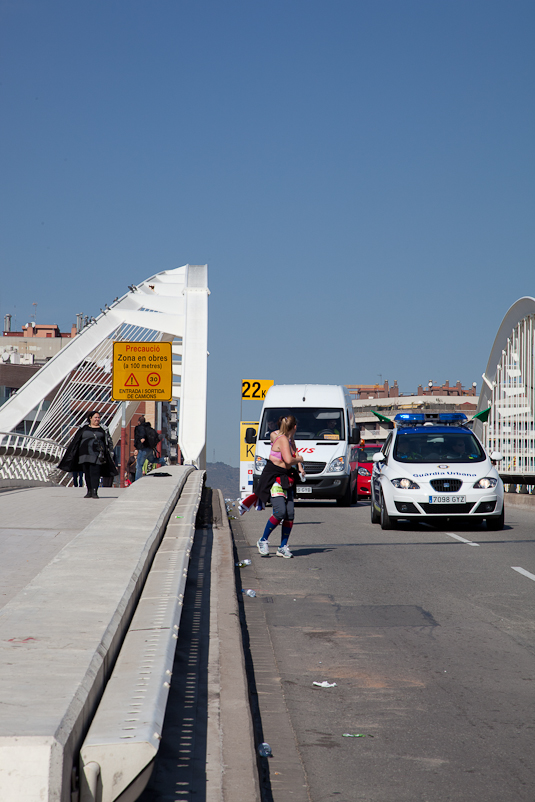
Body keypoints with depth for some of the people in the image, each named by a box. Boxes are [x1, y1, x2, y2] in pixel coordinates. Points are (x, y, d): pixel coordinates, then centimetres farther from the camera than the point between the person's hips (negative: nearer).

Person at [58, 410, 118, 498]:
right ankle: (89, 491, 10)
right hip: (85, 454, 2)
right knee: (87, 473, 3)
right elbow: (75, 441, 13)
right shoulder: (84, 429, 11)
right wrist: (69, 452, 10)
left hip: (97, 455, -2)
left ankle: (94, 492, -14)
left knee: (95, 473, -12)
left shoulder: (103, 430, 9)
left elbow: (109, 443, 10)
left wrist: (111, 455, 3)